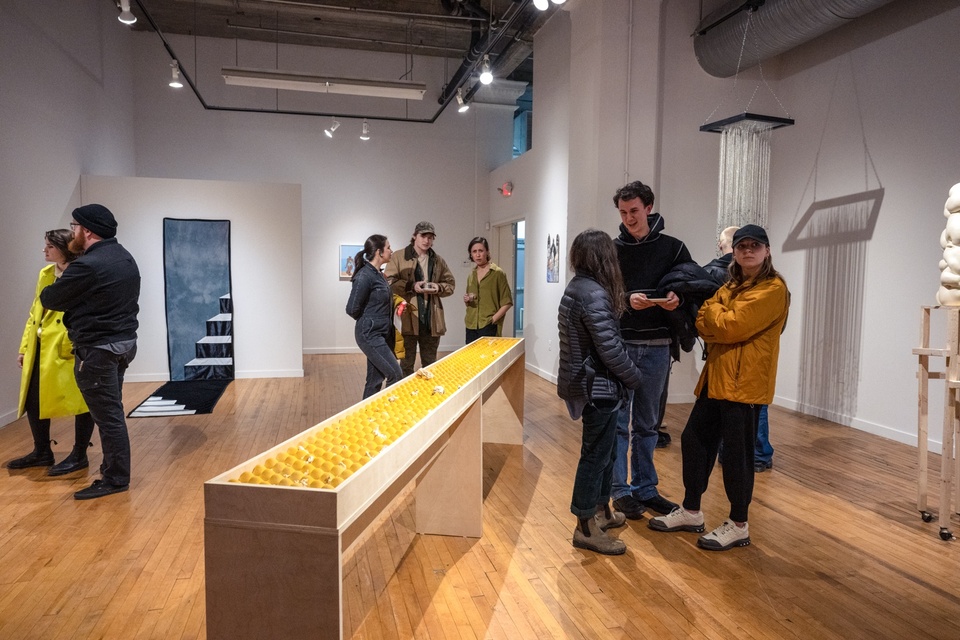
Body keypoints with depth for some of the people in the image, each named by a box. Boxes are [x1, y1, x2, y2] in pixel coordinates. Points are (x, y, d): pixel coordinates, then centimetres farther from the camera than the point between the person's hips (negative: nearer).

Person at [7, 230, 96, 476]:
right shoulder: (45, 274, 15)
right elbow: (34, 313, 18)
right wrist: (25, 347, 16)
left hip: (69, 350, -9)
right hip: (40, 350, 9)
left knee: (80, 400, 1)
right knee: (33, 400, 14)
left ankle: (79, 455, 14)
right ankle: (42, 452, 30)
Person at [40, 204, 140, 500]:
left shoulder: (88, 265, -20)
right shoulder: (124, 257, 10)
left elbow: (50, 299, -8)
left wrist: (48, 291, 13)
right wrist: (69, 286, 8)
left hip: (98, 349, -9)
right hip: (123, 342, 9)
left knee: (108, 415, -1)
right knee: (111, 412, 17)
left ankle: (115, 479, 8)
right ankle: (112, 468, 28)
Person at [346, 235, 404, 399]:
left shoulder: (378, 274, 11)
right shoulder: (365, 276, -17)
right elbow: (352, 309, -16)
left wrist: (396, 304, 5)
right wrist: (367, 322, -1)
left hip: (381, 333, 9)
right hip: (370, 334, -9)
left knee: (375, 378, 12)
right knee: (396, 375, -8)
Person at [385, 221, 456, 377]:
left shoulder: (438, 260, 12)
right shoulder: (399, 256, -1)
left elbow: (451, 284, 16)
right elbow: (389, 282, -6)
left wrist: (438, 287, -6)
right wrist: (411, 286, -18)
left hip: (432, 319, 4)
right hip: (408, 317, -4)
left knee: (430, 363, 14)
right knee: (406, 363, 5)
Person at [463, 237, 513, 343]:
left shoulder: (497, 273, -3)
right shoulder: (471, 276, 14)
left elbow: (507, 302, -4)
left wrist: (493, 319, -12)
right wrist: (467, 300, 3)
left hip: (489, 327, -5)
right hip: (471, 326, 5)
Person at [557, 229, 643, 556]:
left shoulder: (576, 288, 8)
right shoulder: (594, 294, -22)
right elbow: (610, 349, -21)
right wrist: (635, 377, -8)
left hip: (588, 383, 10)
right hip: (599, 387, -10)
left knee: (604, 451, 22)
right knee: (595, 455, 2)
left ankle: (601, 510, 37)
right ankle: (586, 528, 15)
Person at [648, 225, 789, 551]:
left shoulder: (773, 289, -10)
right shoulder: (731, 286, 17)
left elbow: (730, 327, -18)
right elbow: (704, 325, 7)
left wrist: (714, 310, 0)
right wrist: (721, 323, -14)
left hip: (745, 382, -8)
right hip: (716, 378, 9)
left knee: (737, 452, 1)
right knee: (694, 439, 12)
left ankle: (738, 526, 18)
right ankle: (691, 512, 27)